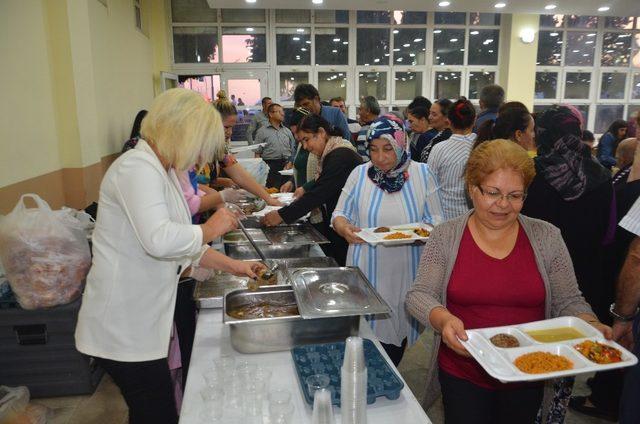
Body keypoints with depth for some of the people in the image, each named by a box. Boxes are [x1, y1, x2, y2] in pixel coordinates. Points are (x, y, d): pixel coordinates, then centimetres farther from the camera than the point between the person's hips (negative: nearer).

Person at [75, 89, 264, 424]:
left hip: (142, 320, 9)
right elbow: (159, 240, -34)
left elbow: (183, 246, 17)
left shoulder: (163, 171, 12)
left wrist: (233, 266, 13)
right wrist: (210, 229, -17)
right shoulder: (138, 167, -19)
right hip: (124, 329, -9)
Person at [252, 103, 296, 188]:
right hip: (270, 165, -3)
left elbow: (293, 151, 16)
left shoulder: (287, 131, 19)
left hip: (287, 165, 4)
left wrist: (289, 164, -1)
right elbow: (257, 153, 2)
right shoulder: (262, 132, 7)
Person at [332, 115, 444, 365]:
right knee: (370, 331, 4)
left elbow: (436, 219, 5)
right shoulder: (359, 174, 3)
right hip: (368, 272, 1)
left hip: (408, 272, 0)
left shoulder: (422, 174, 1)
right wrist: (342, 227, -14)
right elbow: (340, 213, 10)